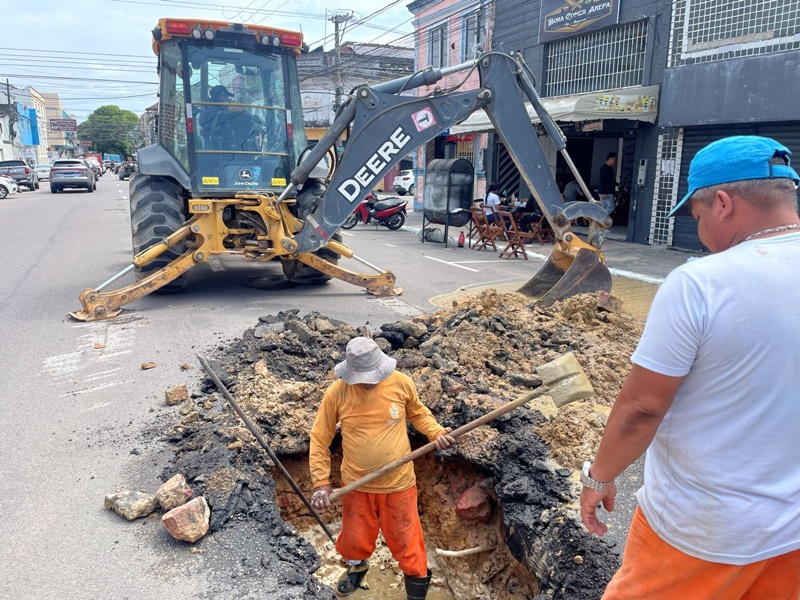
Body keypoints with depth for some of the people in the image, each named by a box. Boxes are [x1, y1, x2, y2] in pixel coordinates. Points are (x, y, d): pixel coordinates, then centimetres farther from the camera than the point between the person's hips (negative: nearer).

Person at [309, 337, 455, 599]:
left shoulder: (401, 383, -16)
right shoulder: (336, 393, -17)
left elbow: (418, 413, 5)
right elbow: (319, 439, -6)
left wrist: (436, 433, -13)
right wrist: (321, 482, -9)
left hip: (398, 483, -1)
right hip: (356, 485, 1)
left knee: (405, 540, 16)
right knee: (354, 539, 23)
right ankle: (356, 567, 59)